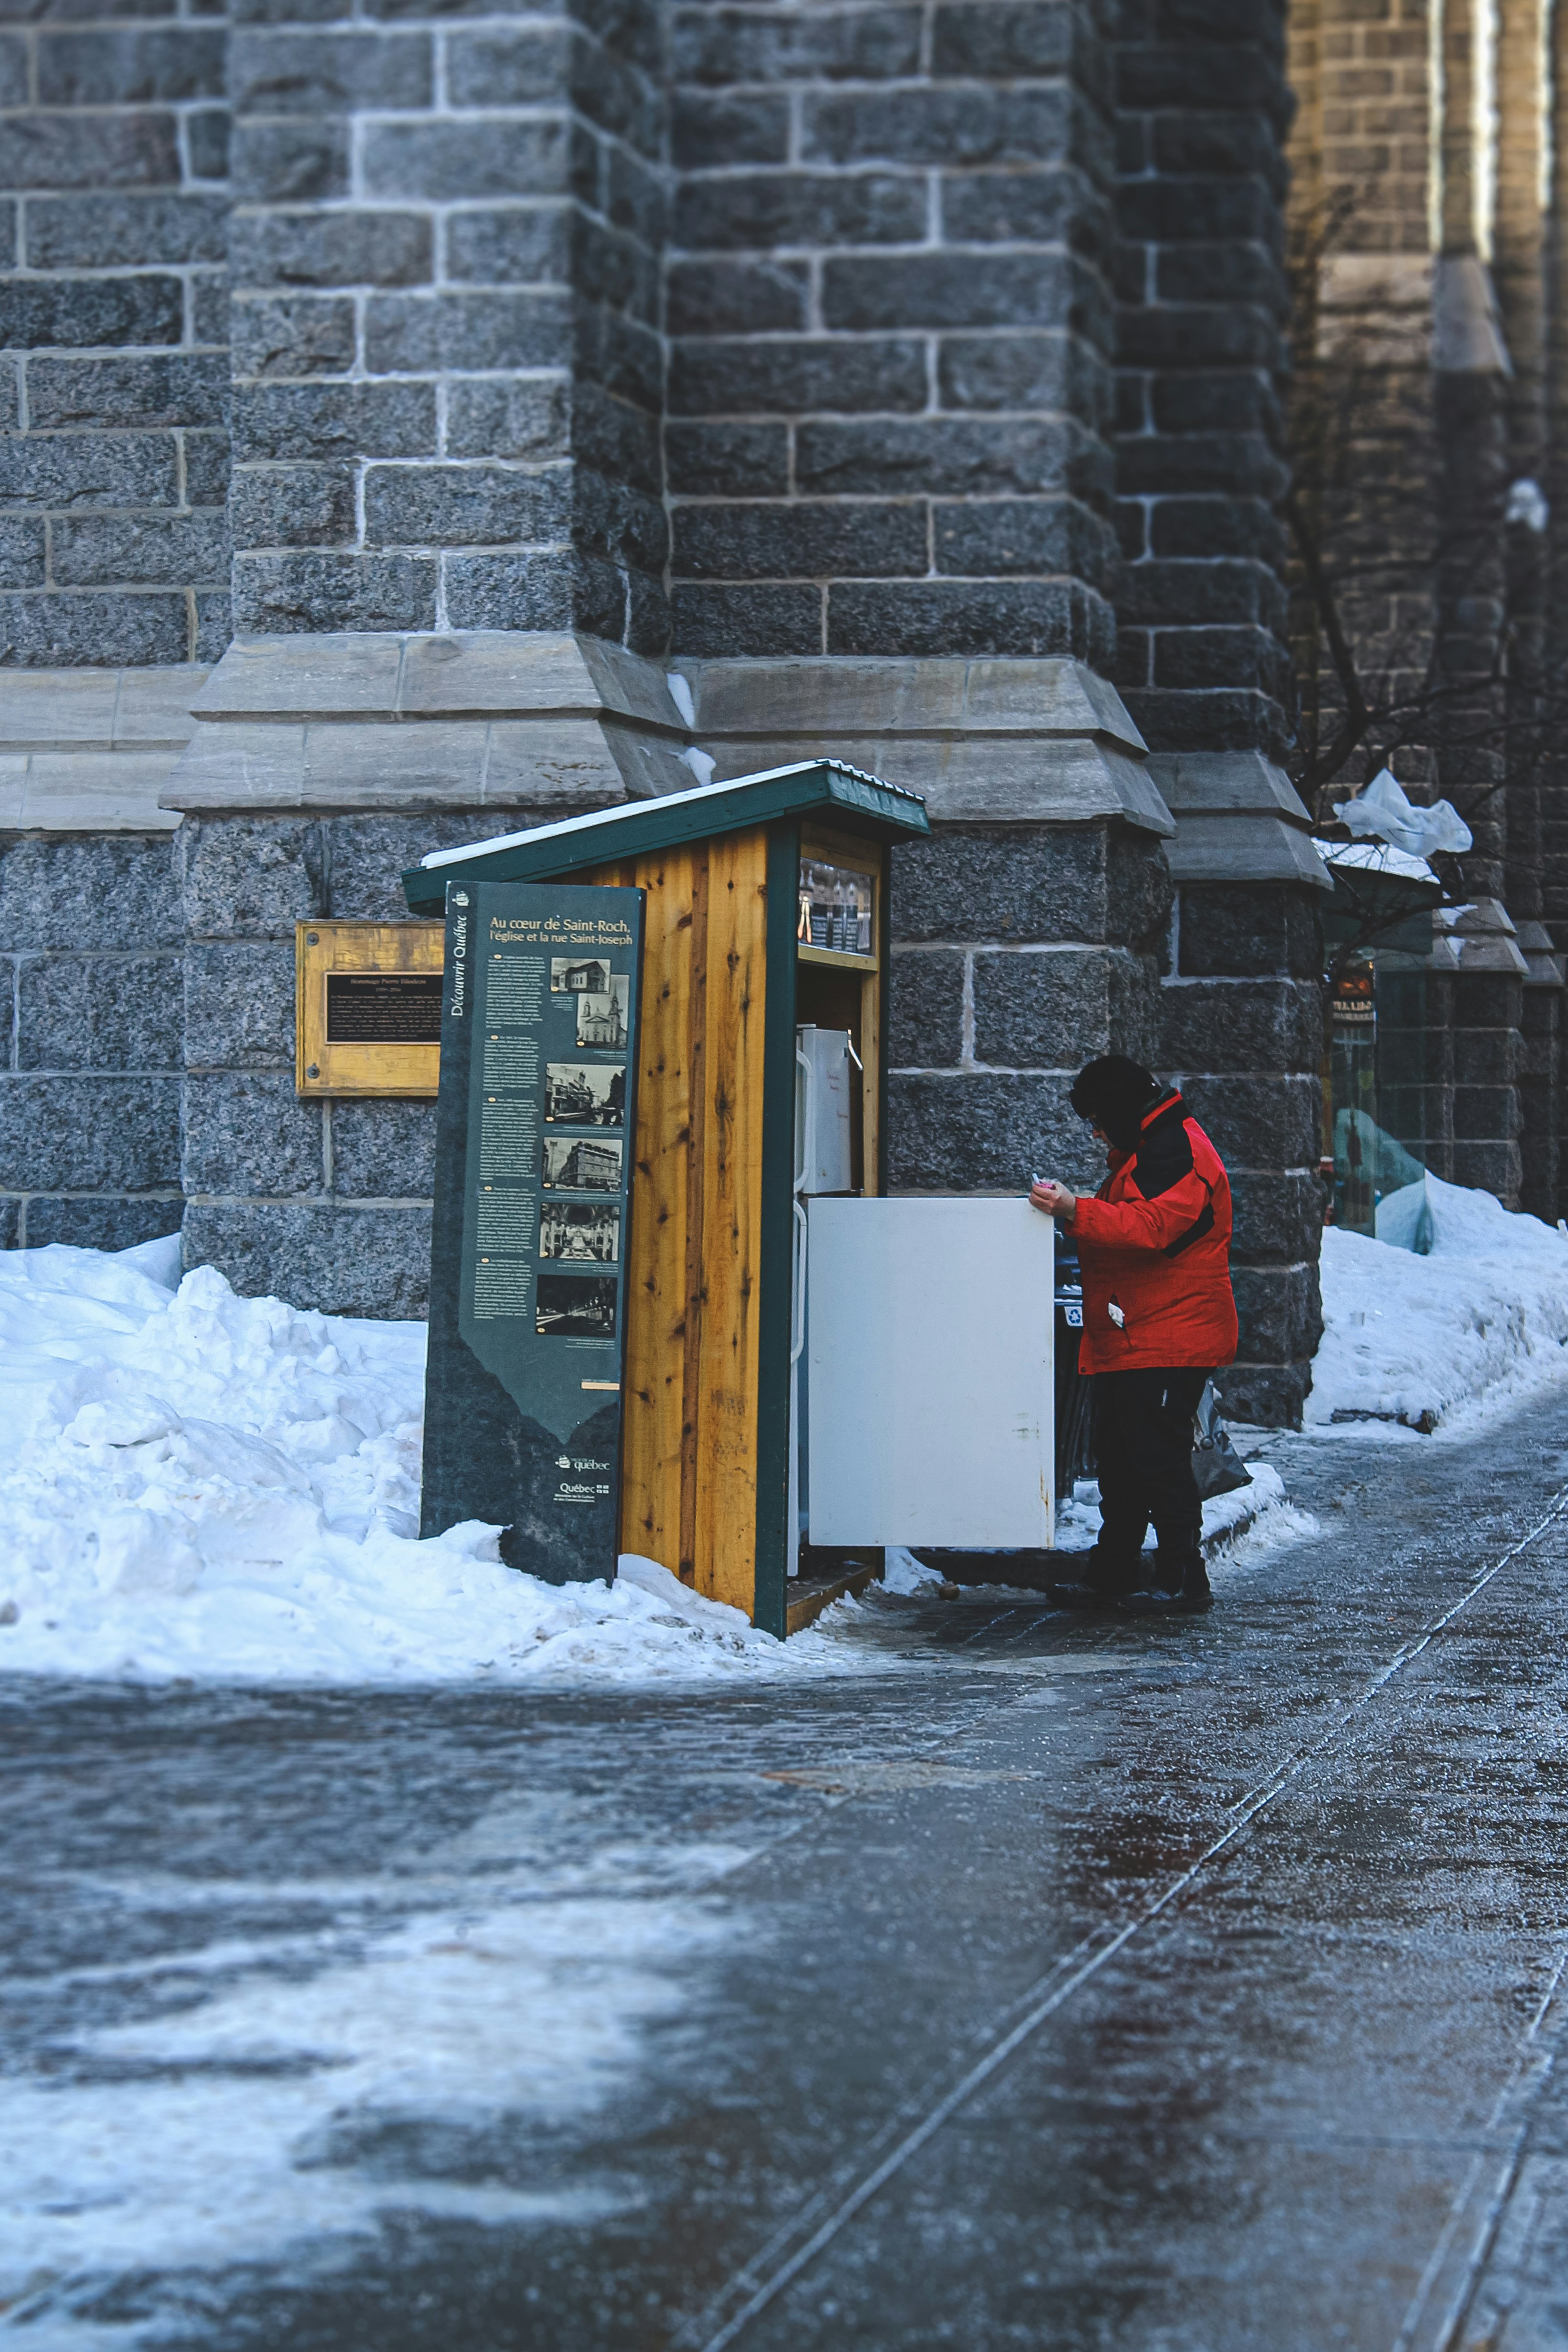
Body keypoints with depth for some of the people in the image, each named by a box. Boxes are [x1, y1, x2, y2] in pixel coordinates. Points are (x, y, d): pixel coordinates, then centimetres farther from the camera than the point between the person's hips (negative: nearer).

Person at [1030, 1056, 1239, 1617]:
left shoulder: (1179, 1151, -14)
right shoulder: (1144, 1151, 22)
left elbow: (1153, 1227, -28)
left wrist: (1078, 1212, -35)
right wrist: (1072, 1210, 16)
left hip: (1168, 1343, -11)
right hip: (1129, 1340, 11)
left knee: (1158, 1459, -10)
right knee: (1119, 1459, 12)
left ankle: (1182, 1579, -5)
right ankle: (1113, 1575, 17)